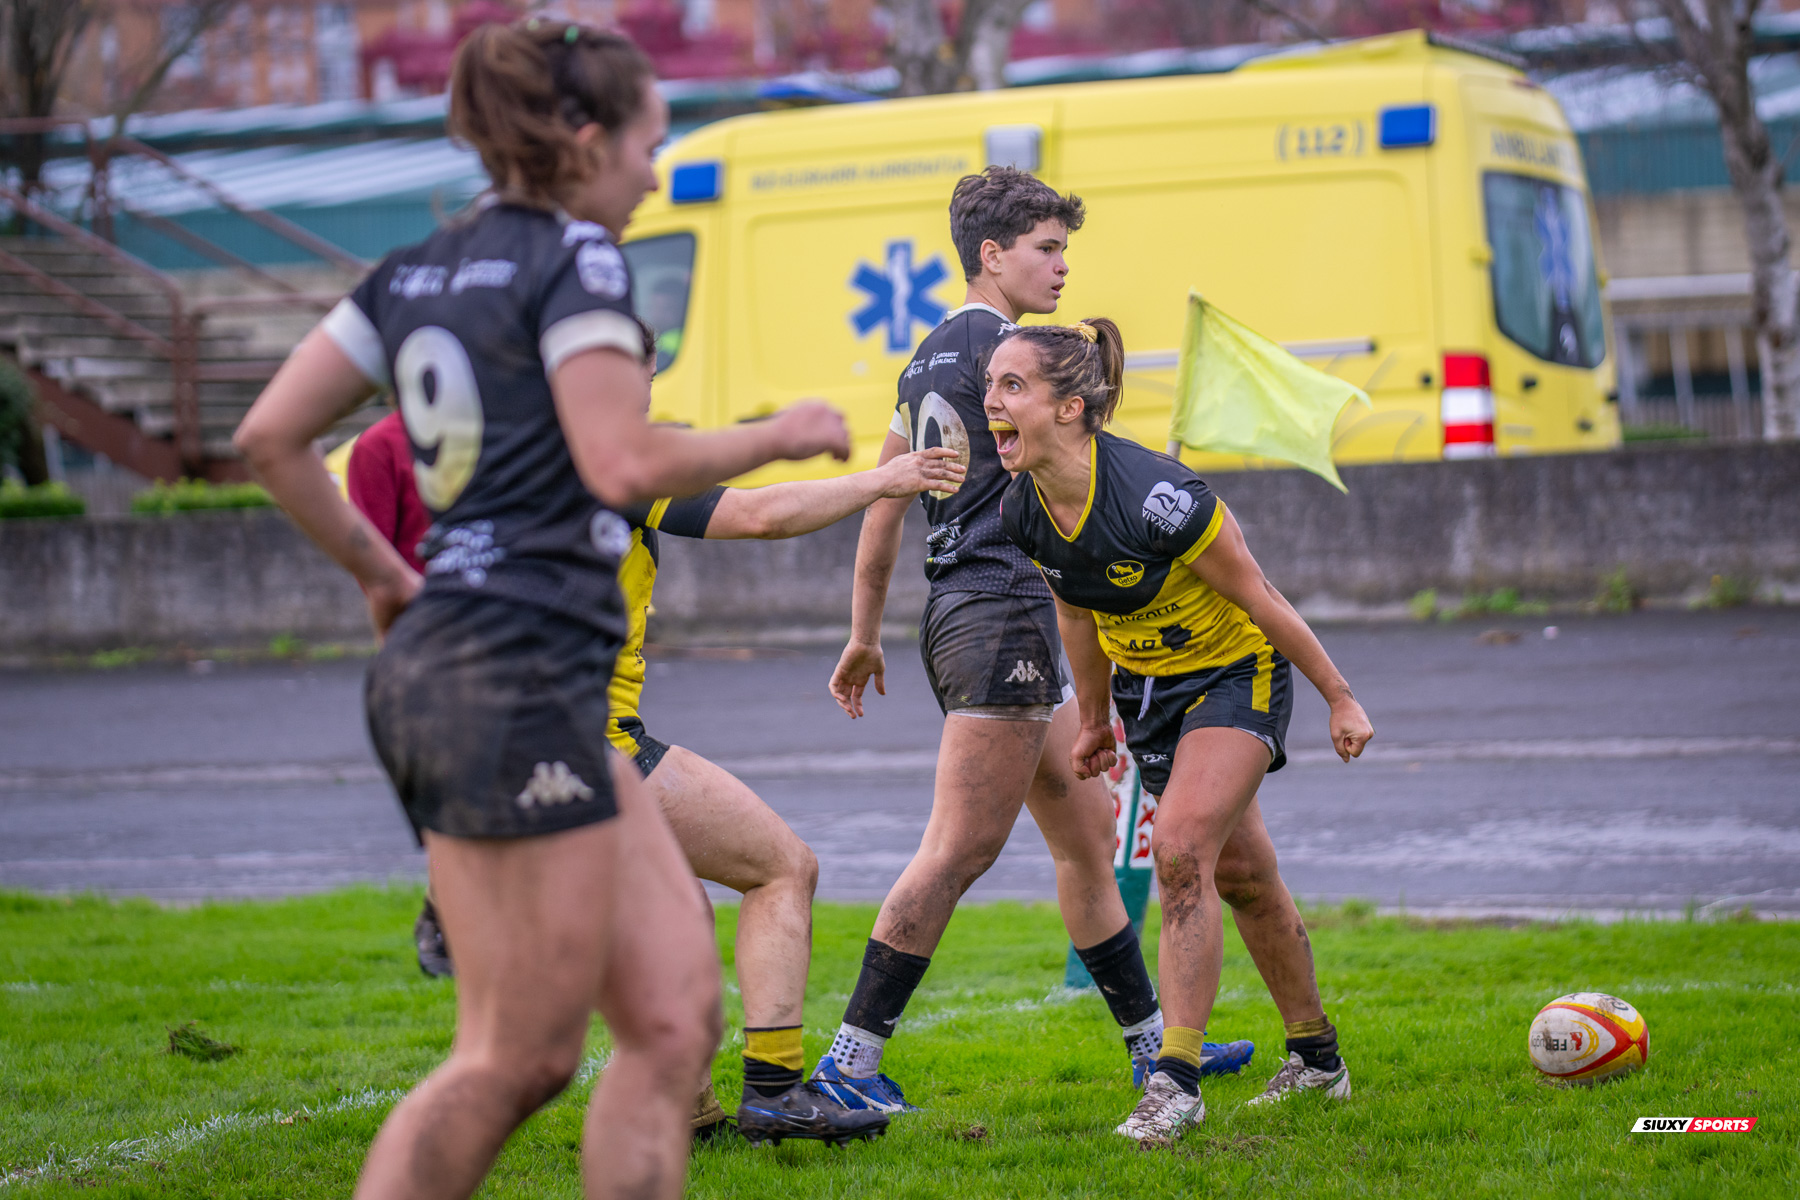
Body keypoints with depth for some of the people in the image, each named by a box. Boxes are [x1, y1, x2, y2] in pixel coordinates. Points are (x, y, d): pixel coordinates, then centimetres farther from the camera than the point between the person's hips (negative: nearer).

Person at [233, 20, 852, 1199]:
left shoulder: (416, 272, 16)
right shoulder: (576, 261, -8)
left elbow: (270, 436, 13)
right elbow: (624, 463, -17)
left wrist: (378, 567, 22)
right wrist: (776, 437, -2)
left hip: (441, 658, 9)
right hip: (516, 673, -9)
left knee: (675, 1012, 7)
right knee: (517, 1059, -5)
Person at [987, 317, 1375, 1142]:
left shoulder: (1156, 497, -33)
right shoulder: (1023, 511, -13)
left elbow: (1261, 600, -21)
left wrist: (1340, 700, -11)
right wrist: (1094, 719, 17)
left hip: (1238, 674, -7)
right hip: (1148, 689, 7)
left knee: (1179, 849, -23)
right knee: (1243, 873, 16)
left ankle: (1177, 1081, -18)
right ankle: (1317, 1059, 32)